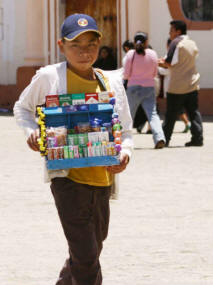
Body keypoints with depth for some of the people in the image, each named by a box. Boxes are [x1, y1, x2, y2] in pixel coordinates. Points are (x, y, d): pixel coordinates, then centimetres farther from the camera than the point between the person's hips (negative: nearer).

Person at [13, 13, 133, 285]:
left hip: (102, 178, 5)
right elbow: (22, 108, 11)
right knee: (85, 255, -13)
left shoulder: (112, 82, 5)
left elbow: (125, 130, 13)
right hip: (68, 178, -5)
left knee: (90, 250, 21)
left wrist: (124, 153, -8)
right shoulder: (49, 77, -6)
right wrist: (32, 130, -9)